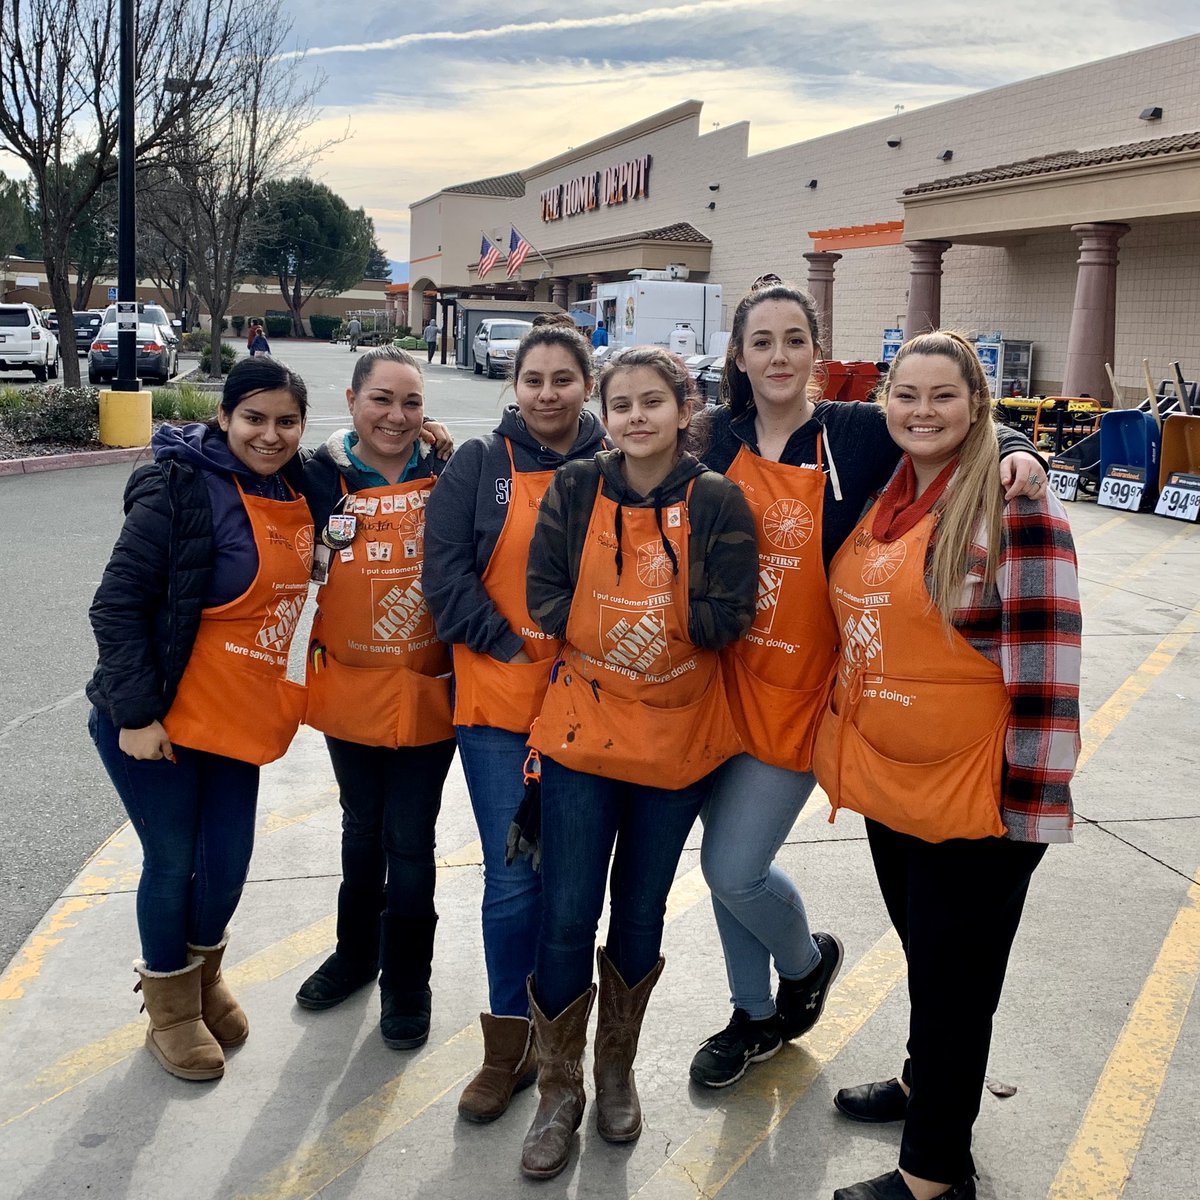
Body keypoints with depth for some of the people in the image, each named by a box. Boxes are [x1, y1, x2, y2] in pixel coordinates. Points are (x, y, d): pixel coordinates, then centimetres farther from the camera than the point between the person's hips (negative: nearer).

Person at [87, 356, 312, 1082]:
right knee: (172, 862, 6)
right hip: (157, 722, -6)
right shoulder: (182, 489, -17)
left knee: (228, 862, 11)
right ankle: (171, 1010, 28)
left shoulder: (293, 491, 4)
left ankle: (204, 977, 39)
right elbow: (118, 603, -17)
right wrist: (136, 713, -19)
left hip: (236, 717, 6)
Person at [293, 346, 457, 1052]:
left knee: (410, 840, 6)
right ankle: (357, 953, 41)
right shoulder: (323, 478, -2)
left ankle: (406, 979, 26)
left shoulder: (446, 478, -5)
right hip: (350, 688, 2)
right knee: (363, 828, 20)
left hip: (428, 691, -2)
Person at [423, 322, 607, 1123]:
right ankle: (508, 1048, 17)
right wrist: (510, 645, -8)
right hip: (499, 701, -1)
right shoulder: (480, 465, 2)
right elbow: (444, 569, -2)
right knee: (513, 879, 0)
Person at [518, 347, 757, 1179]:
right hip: (582, 731, 0)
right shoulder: (574, 490, -1)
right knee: (567, 917, 1)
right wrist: (614, 629, -14)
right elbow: (545, 598, -5)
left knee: (641, 911, 15)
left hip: (677, 738, 0)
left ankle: (617, 1070, 37)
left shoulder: (718, 501, -6)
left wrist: (628, 619, -11)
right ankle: (559, 1090, 21)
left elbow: (729, 616, -12)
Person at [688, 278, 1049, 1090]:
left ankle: (807, 963, 32)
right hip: (724, 680, 4)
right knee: (727, 859, 14)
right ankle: (756, 1016, 38)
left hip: (801, 689, -4)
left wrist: (1018, 452, -20)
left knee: (735, 866, -4)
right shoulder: (719, 438, 1)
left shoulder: (857, 432, -7)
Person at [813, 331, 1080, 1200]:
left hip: (971, 798, -7)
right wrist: (842, 741, 20)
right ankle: (926, 1085, 47)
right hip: (888, 779, 7)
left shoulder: (1013, 503, -17)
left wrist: (1031, 804, -20)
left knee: (951, 981, 7)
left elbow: (1044, 667, -19)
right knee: (926, 954, 25)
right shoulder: (881, 494, 6)